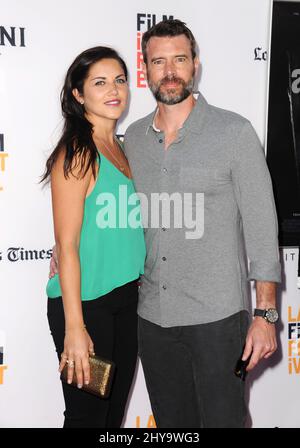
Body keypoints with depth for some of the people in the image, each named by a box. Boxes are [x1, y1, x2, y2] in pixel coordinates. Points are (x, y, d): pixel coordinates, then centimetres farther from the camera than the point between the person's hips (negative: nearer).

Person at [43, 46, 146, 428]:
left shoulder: (120, 149, 10)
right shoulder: (77, 154, -14)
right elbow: (67, 244, -17)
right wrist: (74, 326, -20)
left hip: (127, 298, 8)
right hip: (85, 302, -8)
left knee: (115, 411, 16)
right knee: (87, 415, 3)